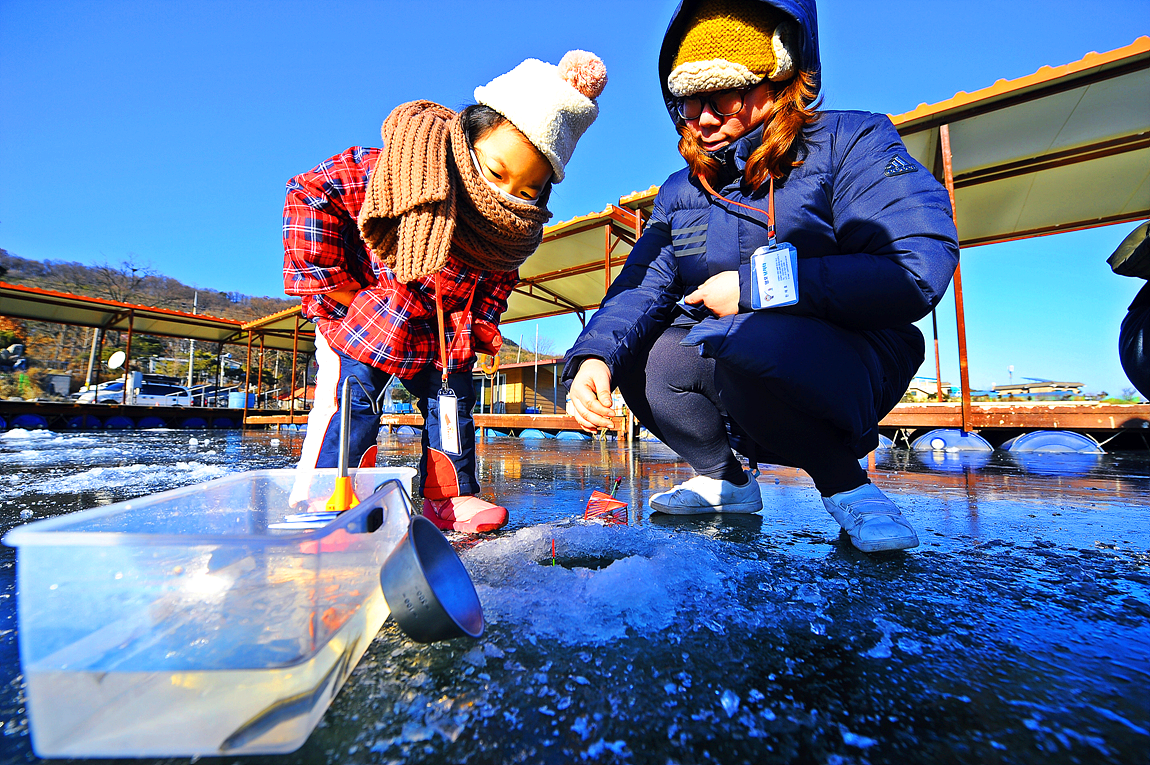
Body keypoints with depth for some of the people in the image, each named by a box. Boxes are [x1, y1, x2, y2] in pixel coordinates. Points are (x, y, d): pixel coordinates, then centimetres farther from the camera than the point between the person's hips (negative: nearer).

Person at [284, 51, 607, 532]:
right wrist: (330, 282, -18)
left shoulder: (516, 227, -10)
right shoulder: (405, 165, -25)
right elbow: (309, 194, -18)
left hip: (442, 336, 5)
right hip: (362, 317, -4)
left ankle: (448, 496, 20)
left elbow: (498, 278, 10)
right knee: (350, 402, -8)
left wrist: (479, 327, -3)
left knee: (452, 401, 5)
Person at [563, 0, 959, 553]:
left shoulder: (850, 142, -7)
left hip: (854, 366, -5)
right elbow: (641, 288, -5)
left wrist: (754, 285, -20)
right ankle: (725, 479, 8)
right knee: (630, 351, -9)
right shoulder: (679, 193, 8)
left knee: (750, 337, -35)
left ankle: (844, 482, -6)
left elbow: (918, 270, -20)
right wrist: (594, 356, -26)